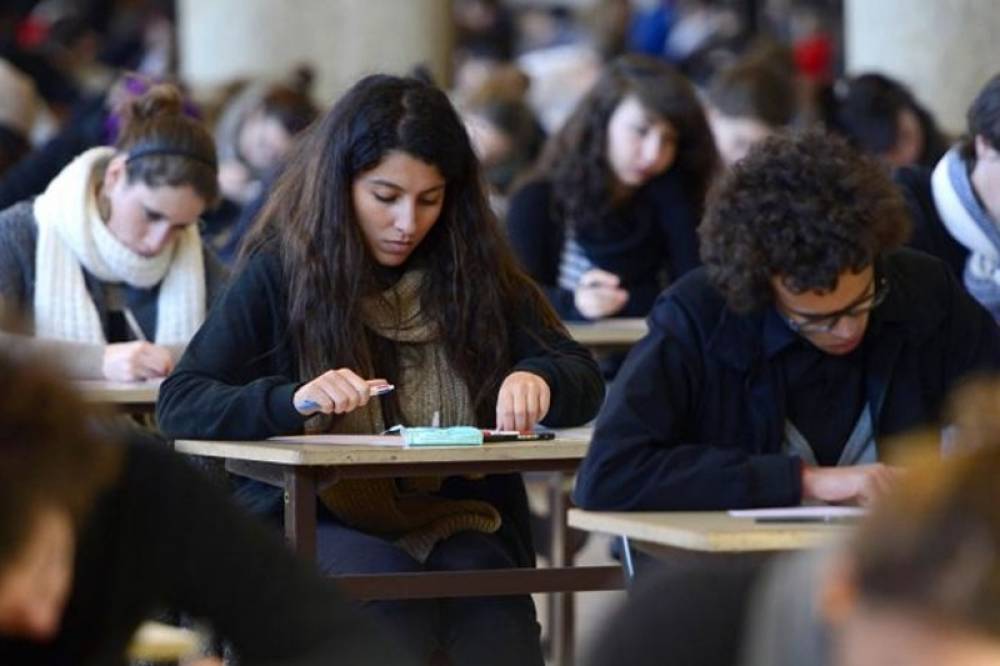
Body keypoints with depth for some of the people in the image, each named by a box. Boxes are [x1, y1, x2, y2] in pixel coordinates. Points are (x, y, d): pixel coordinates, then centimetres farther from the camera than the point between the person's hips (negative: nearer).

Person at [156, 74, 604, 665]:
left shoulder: (475, 272, 8)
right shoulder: (282, 273, 1)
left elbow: (584, 380, 7)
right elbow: (179, 404, -6)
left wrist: (536, 380, -18)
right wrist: (294, 399, -25)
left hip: (456, 527, 2)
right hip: (317, 524, -2)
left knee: (494, 617, -31)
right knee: (394, 594, -35)